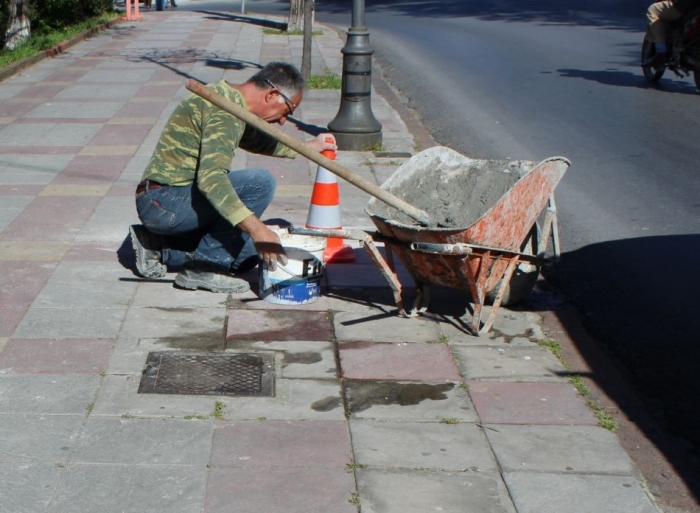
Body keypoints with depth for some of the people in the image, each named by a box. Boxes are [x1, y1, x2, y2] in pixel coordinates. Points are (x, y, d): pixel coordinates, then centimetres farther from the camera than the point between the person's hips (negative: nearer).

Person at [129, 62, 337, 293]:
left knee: (248, 253, 13)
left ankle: (157, 245, 13)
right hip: (164, 201, -10)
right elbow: (210, 178, -31)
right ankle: (204, 266, -15)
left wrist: (307, 147, 36)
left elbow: (255, 140, 36)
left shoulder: (230, 98, 14)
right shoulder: (225, 109, -19)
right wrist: (257, 229, -36)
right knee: (261, 183, -21)